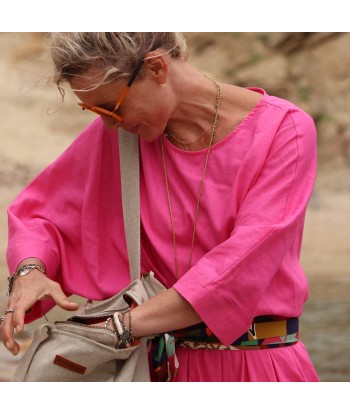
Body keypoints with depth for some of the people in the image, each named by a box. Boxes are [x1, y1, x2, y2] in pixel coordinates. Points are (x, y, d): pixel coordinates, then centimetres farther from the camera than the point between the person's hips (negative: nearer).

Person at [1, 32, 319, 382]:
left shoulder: (284, 128, -13)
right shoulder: (116, 135, -2)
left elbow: (242, 266, -21)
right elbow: (39, 212, 9)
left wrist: (120, 326, -25)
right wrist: (29, 270, -15)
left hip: (259, 367, -3)